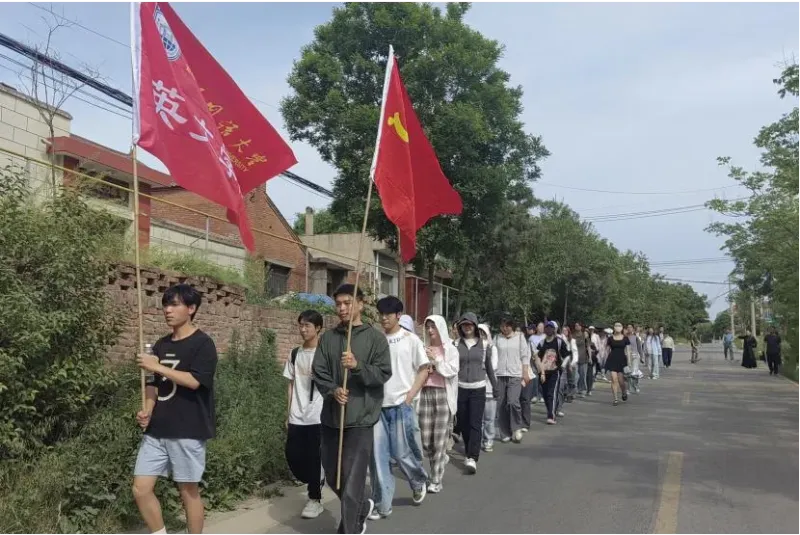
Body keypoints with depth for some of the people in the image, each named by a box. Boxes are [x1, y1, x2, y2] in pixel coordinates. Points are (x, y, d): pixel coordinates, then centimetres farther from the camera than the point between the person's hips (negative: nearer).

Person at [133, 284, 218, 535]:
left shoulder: (202, 344, -8)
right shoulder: (161, 345, 13)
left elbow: (193, 381, -19)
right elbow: (154, 384, 16)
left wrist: (157, 366, -19)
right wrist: (147, 411, -1)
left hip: (188, 431, -6)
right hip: (156, 431, 6)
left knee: (189, 491, 4)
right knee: (141, 489, 4)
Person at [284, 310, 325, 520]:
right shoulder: (294, 354, 10)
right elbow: (292, 386, 14)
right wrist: (289, 415, 11)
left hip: (318, 416, -5)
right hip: (296, 418, 5)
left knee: (314, 458, 0)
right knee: (293, 457, 5)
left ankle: (314, 499, 17)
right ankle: (317, 483, 30)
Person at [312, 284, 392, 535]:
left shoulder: (375, 337, -3)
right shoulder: (327, 338, 7)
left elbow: (384, 373, -8)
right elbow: (318, 372, 3)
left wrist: (357, 366, -24)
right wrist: (333, 390, -15)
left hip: (360, 418, -5)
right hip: (331, 417, 5)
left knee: (352, 480, -4)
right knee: (332, 475, 17)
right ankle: (363, 507, 42)